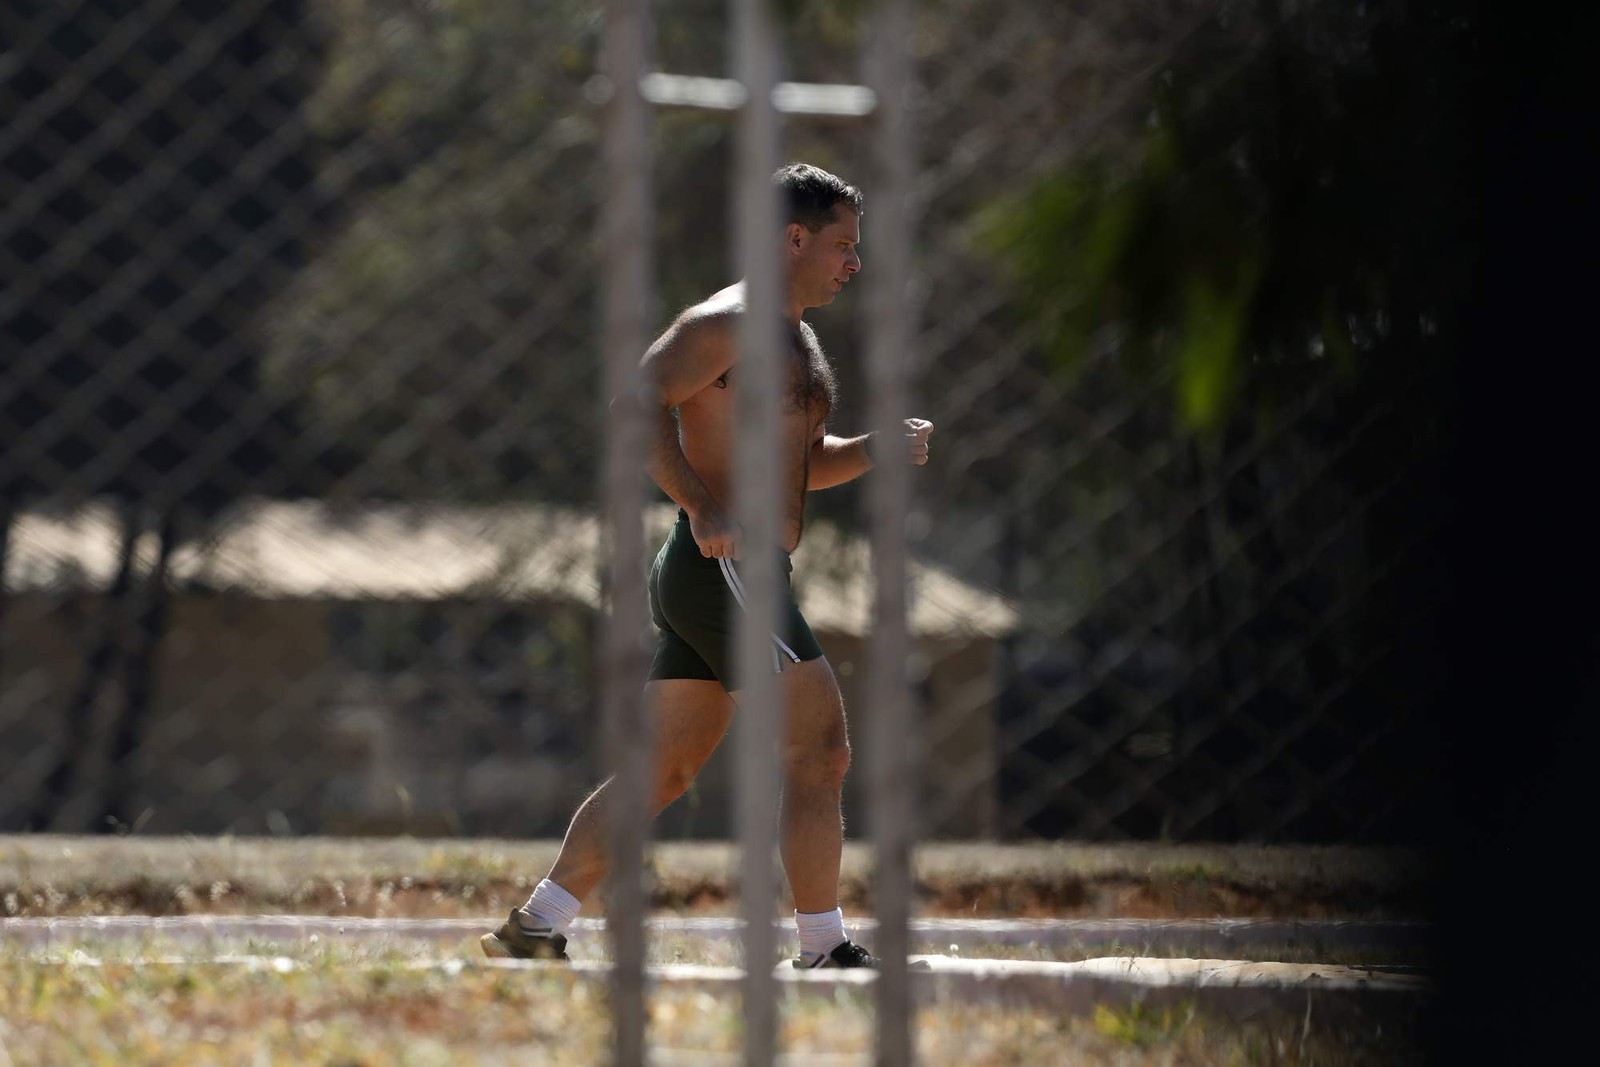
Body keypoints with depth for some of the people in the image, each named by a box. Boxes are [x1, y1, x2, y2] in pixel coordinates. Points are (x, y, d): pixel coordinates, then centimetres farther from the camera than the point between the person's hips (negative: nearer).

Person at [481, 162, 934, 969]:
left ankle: (536, 926, 11)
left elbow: (800, 462, 31)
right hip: (720, 570, -10)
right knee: (819, 753, -8)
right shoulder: (727, 321, -9)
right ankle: (823, 952, -5)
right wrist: (703, 508, -27)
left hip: (724, 576, 10)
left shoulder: (793, 336, 22)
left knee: (660, 772, 10)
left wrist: (877, 450, 12)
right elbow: (640, 402, -20)